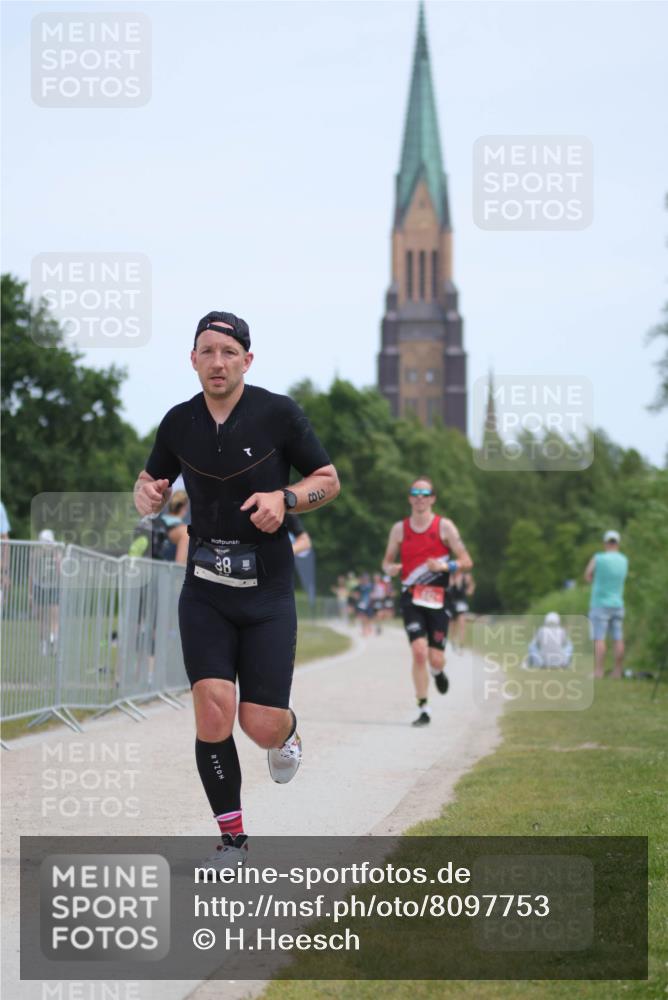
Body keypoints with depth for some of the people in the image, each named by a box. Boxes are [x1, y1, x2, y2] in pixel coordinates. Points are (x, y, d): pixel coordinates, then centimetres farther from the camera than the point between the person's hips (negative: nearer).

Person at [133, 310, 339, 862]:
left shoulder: (278, 412, -6)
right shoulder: (179, 422, 2)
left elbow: (329, 479, 3)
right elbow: (152, 480, 18)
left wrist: (285, 499, -16)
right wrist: (148, 495, -6)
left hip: (268, 592, -2)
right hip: (205, 593, 2)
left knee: (261, 727, -5)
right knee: (213, 710, -14)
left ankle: (287, 731, 35)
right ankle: (233, 840, 3)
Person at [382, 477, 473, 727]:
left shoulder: (444, 526, 0)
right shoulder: (399, 528, 6)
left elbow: (466, 561, -1)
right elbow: (387, 561, 15)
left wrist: (444, 566, -19)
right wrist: (390, 568, -9)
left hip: (438, 599, -1)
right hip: (411, 598, 1)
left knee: (435, 658, -3)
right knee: (419, 651, -16)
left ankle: (438, 672, 37)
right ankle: (423, 710, -8)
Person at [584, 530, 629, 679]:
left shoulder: (598, 558, -10)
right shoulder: (624, 560, 4)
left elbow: (588, 576, 2)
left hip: (600, 603, -5)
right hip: (617, 604, 5)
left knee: (599, 639, -7)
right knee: (618, 639, 6)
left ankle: (598, 672, -12)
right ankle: (617, 672, 7)